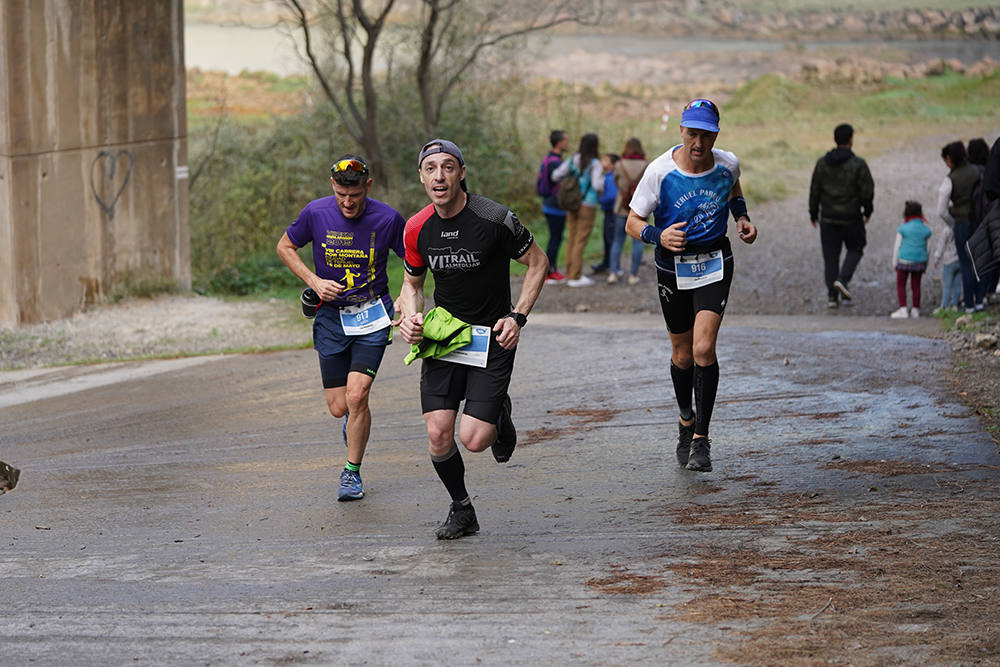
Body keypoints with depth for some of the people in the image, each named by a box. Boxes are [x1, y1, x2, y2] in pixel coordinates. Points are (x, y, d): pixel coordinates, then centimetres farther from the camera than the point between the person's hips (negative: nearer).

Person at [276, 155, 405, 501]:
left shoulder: (388, 219, -13)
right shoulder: (316, 213, -11)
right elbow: (285, 246, 6)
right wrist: (314, 281, -8)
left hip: (372, 316, -2)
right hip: (331, 316, 2)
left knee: (356, 396, -17)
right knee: (338, 407, 2)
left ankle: (352, 473, 3)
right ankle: (355, 420, 40)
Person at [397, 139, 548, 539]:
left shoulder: (494, 219, -15)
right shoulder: (417, 229, -2)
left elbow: (537, 263, -2)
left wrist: (518, 317, -11)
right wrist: (410, 315, -5)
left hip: (492, 337, -3)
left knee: (473, 439, -12)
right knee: (438, 434, -7)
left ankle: (499, 414, 25)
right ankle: (461, 509, 18)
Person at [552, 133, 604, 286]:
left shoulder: (573, 160, 4)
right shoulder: (595, 164, -13)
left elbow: (556, 176, 0)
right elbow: (597, 185, -23)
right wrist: (601, 189, 0)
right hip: (587, 205, -6)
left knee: (572, 239, 12)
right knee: (580, 241, -3)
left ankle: (570, 274, 17)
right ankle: (575, 277, -1)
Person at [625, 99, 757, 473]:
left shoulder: (727, 164, -9)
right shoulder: (660, 171, -17)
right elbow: (633, 223, -10)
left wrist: (742, 218, 2)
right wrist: (659, 237, -29)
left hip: (715, 263, 0)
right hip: (673, 267, 0)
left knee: (703, 348, -16)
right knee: (682, 354, 11)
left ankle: (701, 438, -7)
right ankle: (686, 421, 38)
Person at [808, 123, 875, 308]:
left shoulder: (822, 163, -2)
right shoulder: (858, 164, -12)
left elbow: (814, 191, 0)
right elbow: (867, 191, -11)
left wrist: (813, 214, 10)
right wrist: (867, 211, 6)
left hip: (828, 217, 2)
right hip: (852, 217, -2)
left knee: (831, 256, 9)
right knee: (855, 249, 18)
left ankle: (832, 296, 5)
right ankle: (843, 279, -5)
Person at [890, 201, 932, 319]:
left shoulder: (903, 228, -6)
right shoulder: (925, 229, 3)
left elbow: (897, 246, -5)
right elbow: (926, 247, 10)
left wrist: (894, 262, 3)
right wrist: (925, 265, 17)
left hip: (905, 260, -3)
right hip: (920, 260, 3)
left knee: (901, 284, 7)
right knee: (916, 285, 12)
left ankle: (903, 309, -1)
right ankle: (915, 310, 15)